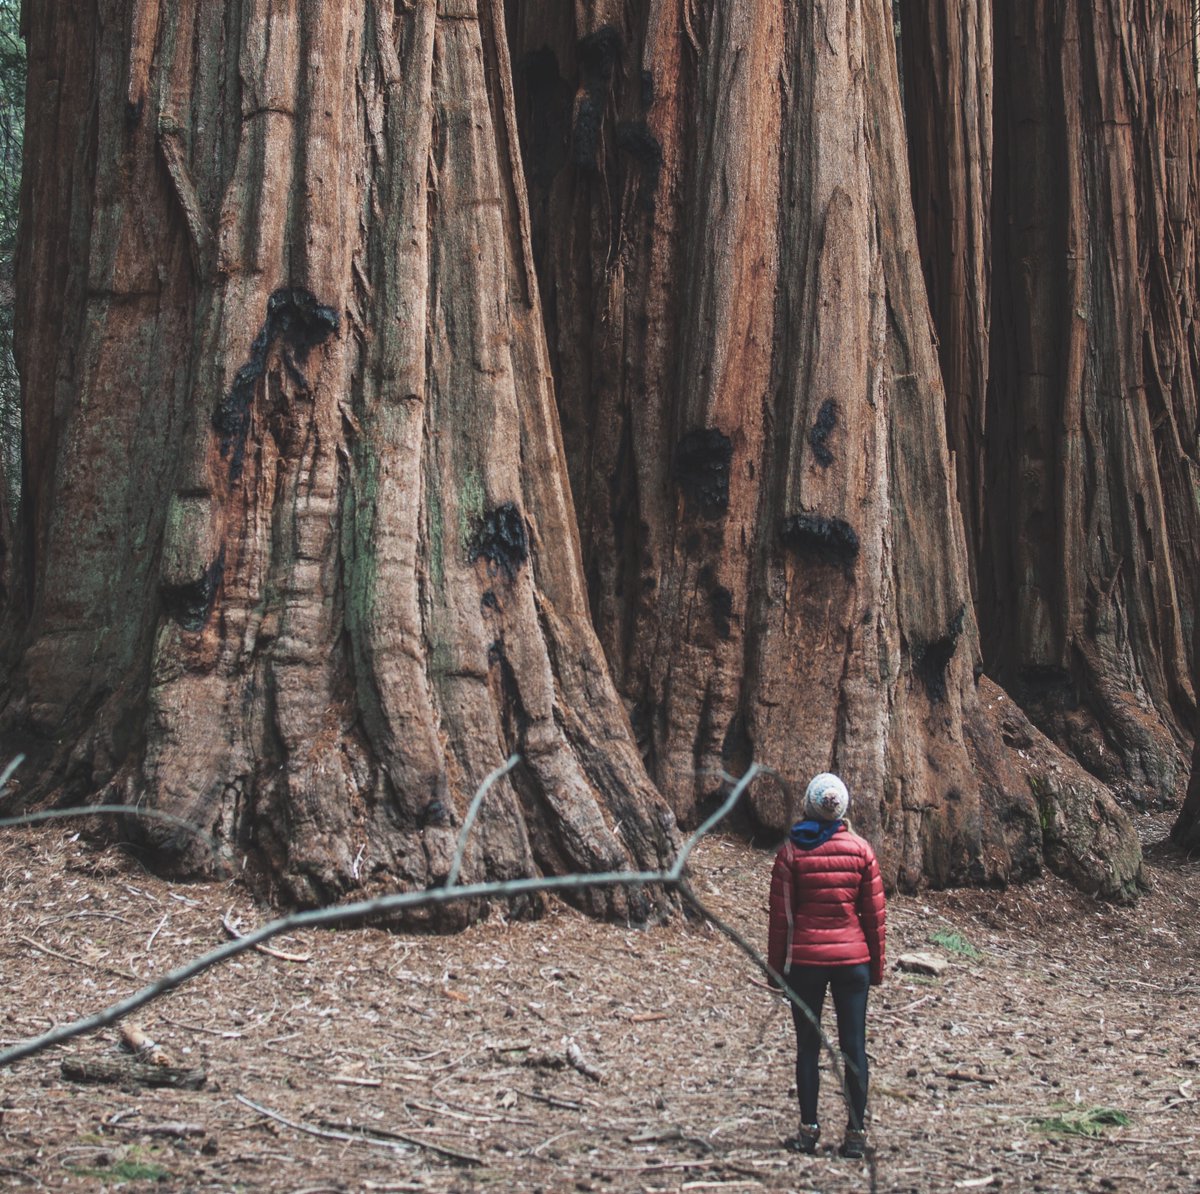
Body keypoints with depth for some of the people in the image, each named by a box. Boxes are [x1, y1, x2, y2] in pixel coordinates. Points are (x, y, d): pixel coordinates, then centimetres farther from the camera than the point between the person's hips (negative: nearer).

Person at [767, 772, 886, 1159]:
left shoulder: (791, 851, -5)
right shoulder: (860, 849, 0)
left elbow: (780, 914, -3)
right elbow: (875, 913, 4)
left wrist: (776, 964, 6)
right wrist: (877, 964, 13)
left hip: (804, 959, -1)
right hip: (853, 958, 1)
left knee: (808, 1045, 7)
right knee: (854, 1045, 5)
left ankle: (809, 1130, 8)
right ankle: (856, 1134, 5)